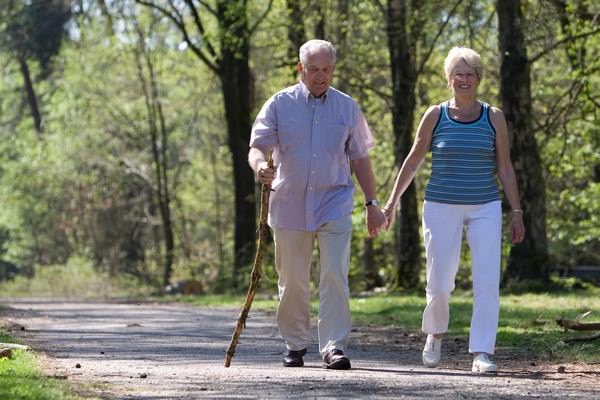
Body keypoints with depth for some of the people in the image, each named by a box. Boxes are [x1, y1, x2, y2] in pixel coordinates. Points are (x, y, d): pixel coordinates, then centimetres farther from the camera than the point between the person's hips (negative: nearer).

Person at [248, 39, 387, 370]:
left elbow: (360, 158, 14)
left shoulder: (347, 107, 8)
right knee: (292, 281, 7)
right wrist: (260, 165, -27)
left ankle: (334, 347, -14)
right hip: (289, 203, 0)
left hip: (334, 204, 0)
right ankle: (294, 346, 21)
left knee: (335, 277, -13)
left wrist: (371, 203, 12)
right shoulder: (280, 104, 3)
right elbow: (257, 146, -3)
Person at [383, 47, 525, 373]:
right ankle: (435, 334, 29)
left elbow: (504, 167, 6)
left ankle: (482, 353, -8)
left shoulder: (493, 118, 3)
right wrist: (392, 201, 8)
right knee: (439, 282, 1)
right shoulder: (435, 116, 1)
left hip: (484, 208, 1)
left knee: (487, 282, -11)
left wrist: (516, 211, 2)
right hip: (441, 208, 0)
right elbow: (413, 160, 8)